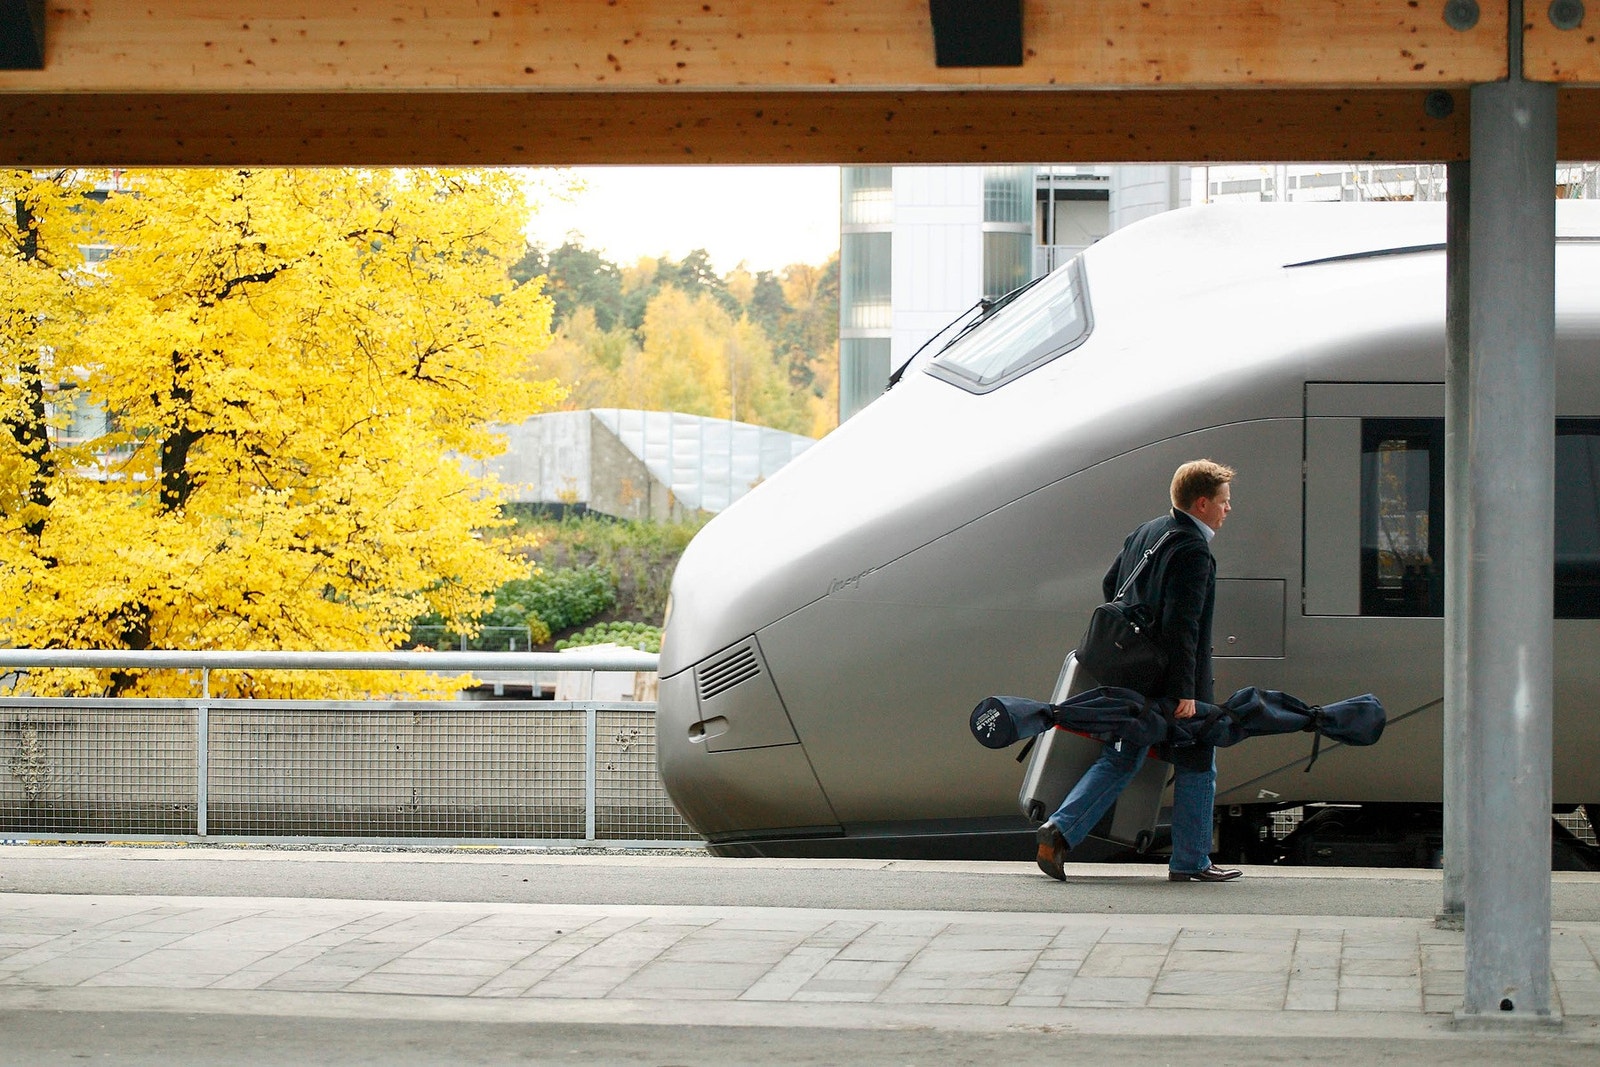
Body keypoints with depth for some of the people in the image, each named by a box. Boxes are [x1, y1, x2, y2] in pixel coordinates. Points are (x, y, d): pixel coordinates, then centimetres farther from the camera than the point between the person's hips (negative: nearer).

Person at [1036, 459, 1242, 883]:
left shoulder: (1145, 533, 10)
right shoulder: (1193, 551, -18)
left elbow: (1110, 584, 21)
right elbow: (1181, 624, -24)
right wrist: (1186, 692, -23)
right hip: (1172, 680, -8)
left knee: (1119, 761, 12)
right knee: (1196, 768, 7)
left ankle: (1060, 830, -2)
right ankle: (1190, 862, 12)